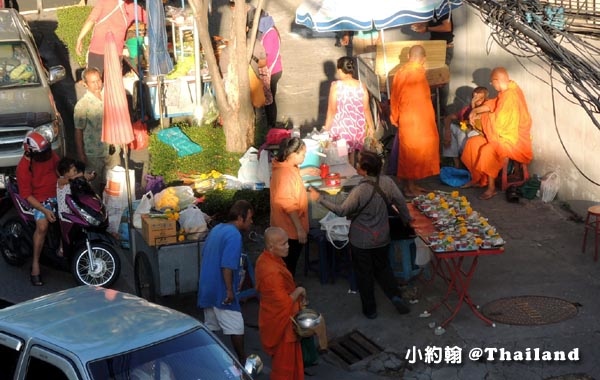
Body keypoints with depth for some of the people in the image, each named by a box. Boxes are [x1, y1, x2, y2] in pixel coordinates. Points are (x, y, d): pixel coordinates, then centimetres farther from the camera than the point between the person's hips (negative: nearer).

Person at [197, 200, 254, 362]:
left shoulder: (216, 229, 11)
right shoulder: (234, 235, -18)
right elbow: (227, 266, -26)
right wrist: (230, 290, -21)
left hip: (207, 287, 9)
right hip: (221, 291, -9)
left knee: (210, 325, 17)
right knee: (236, 327, 1)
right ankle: (242, 360, 9)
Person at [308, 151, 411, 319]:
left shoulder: (360, 190, -28)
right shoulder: (387, 182, -14)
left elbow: (342, 211, -18)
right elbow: (400, 201, -3)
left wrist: (320, 198, -11)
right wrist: (407, 219, 17)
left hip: (361, 241, -4)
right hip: (382, 238, 5)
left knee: (364, 274, 13)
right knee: (383, 268, 26)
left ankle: (370, 310, 24)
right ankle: (395, 295, 8)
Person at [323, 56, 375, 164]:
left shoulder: (336, 86, -15)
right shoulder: (361, 86, -4)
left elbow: (331, 110, -11)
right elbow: (366, 109, 0)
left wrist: (326, 128, -1)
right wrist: (370, 126, 13)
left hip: (341, 128, -4)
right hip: (357, 127, 4)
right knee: (352, 159, 17)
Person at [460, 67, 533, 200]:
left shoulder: (511, 95, -25)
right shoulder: (507, 90, 6)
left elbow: (498, 120, -26)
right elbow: (492, 104, 15)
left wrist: (480, 116, -10)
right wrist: (476, 110, -2)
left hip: (514, 140, -11)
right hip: (504, 135, 11)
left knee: (488, 150, -33)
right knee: (473, 143, 9)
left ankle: (491, 187, -22)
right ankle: (477, 178, 19)